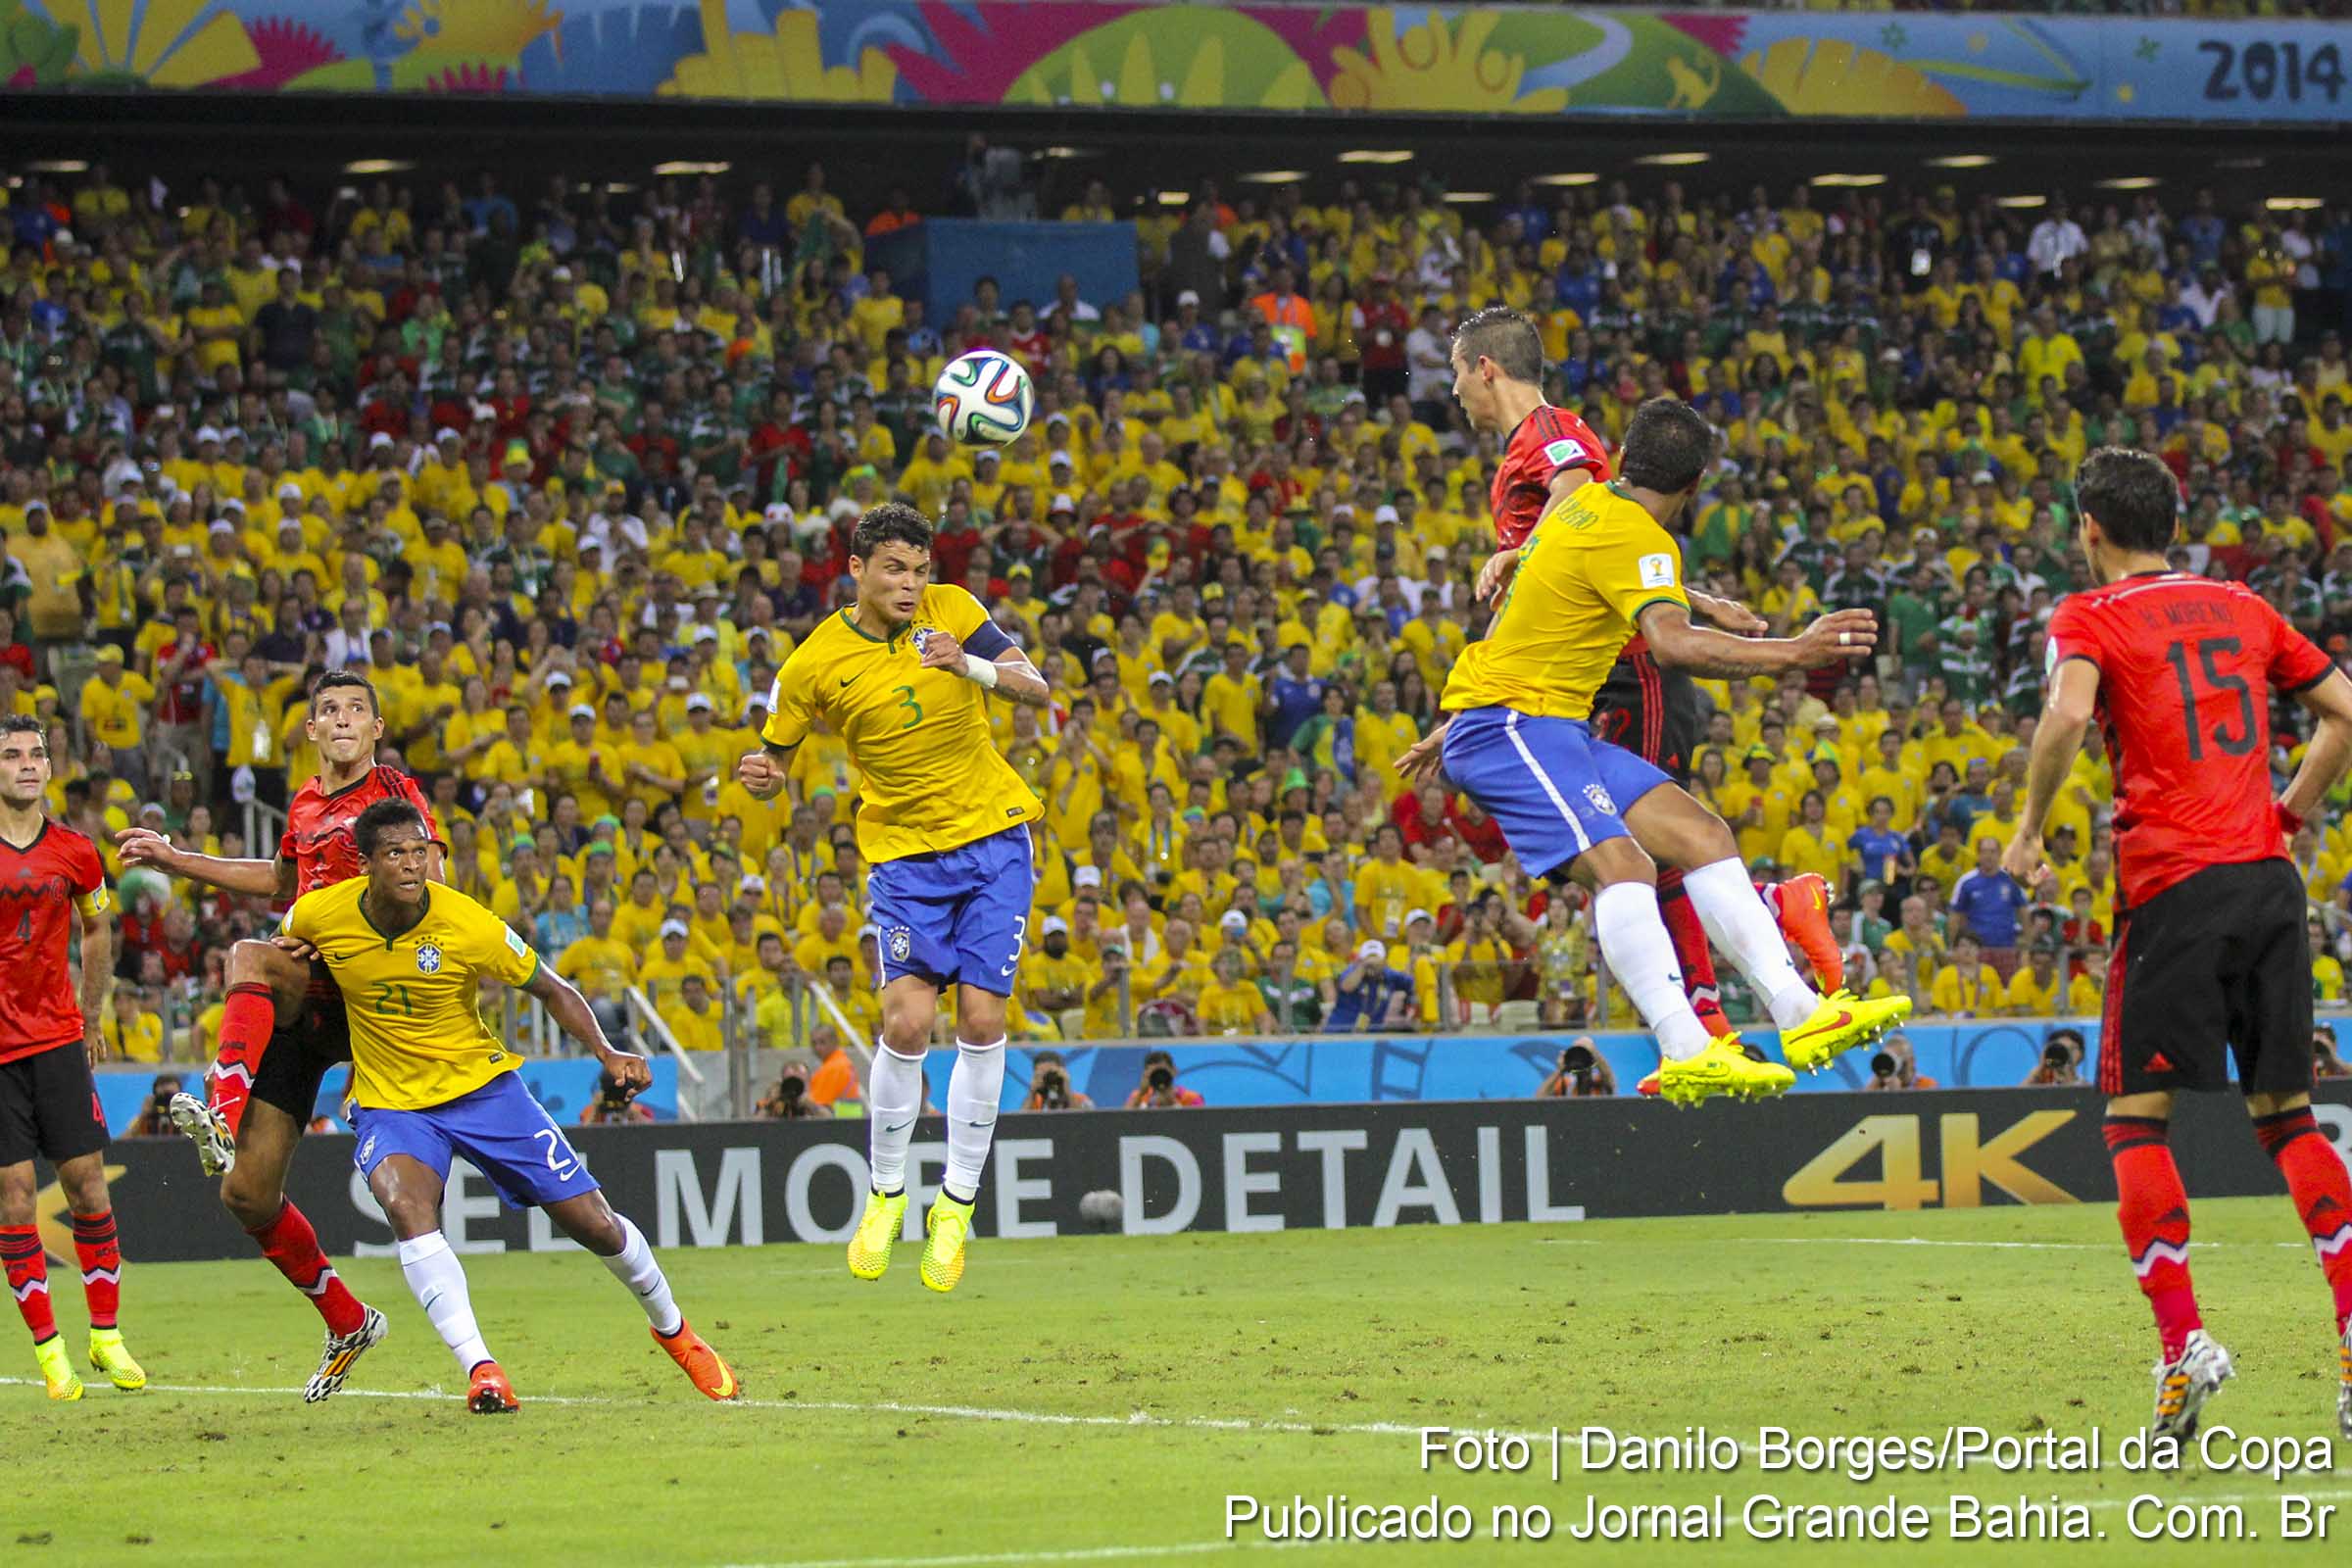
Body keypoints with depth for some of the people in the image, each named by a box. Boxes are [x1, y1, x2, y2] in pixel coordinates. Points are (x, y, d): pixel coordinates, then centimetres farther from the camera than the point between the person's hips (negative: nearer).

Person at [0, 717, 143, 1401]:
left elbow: (97, 930, 20)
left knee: (86, 1181, 0)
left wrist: (90, 1018, 22)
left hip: (57, 1039, 2)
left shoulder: (73, 853, 3)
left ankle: (106, 1337, 10)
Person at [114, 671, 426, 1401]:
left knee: (249, 959, -36)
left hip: (366, 996, -6)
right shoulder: (304, 805, 17)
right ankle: (348, 1323, 17)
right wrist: (176, 860, 35)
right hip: (302, 1007, 6)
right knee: (247, 1193, 1)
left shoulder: (396, 793, -2)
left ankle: (222, 1111, -50)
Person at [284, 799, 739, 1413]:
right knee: (407, 1206, -32)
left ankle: (673, 1330, 29)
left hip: (483, 1086, 0)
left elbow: (552, 990, -6)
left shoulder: (470, 926, -20)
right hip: (390, 1102, 0)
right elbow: (281, 953, 12)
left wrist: (606, 1053, -19)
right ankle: (479, 1369, -34)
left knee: (591, 1222, 1)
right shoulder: (318, 916, -14)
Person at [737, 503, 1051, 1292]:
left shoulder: (951, 610, -2)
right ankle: (886, 1191, 7)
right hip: (903, 854, -1)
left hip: (994, 839, 1)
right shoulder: (814, 666, -8)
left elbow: (1038, 689, -3)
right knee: (906, 1021, -14)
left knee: (981, 1021, -5)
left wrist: (972, 666, -22)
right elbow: (774, 761, 3)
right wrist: (761, 777, -21)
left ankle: (957, 1204, 7)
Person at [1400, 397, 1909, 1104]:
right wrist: (1790, 653, -39)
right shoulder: (1636, 539, -15)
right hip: (1506, 727, -10)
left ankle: (1800, 1016, -7)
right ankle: (1686, 1055, -41)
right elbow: (1672, 641, -33)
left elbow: (1511, 621, 27)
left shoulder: (1587, 503, 17)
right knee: (1621, 863, -29)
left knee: (1702, 834, -1)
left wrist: (1454, 726, 36)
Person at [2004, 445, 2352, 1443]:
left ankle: (2183, 1343, -12)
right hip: (2268, 877, 5)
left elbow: (2067, 714, -19)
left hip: (2174, 884, -5)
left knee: (2136, 1119, 1)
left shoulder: (2091, 617, 0)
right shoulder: (2242, 609, 17)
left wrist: (2028, 835, -8)